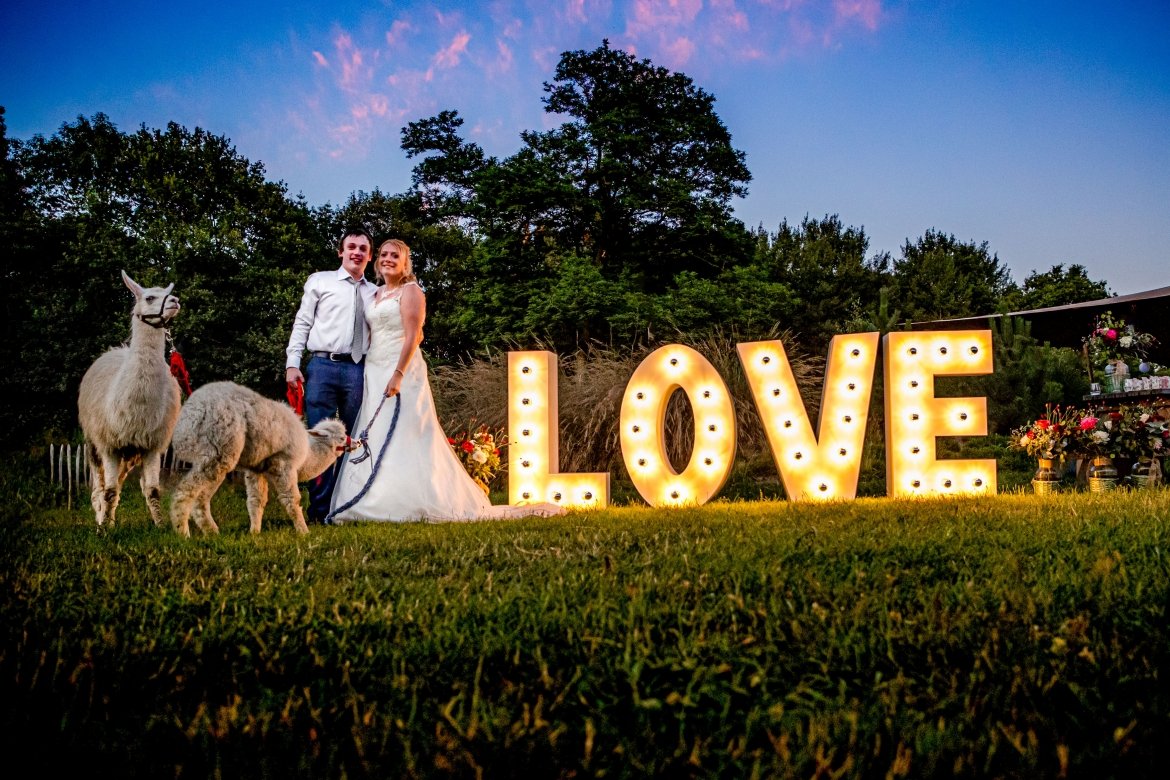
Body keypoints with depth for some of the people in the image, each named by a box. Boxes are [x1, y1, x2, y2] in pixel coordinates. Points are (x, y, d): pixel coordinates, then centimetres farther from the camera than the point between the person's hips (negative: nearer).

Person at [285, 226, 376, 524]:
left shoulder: (374, 293, 16)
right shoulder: (320, 281, 9)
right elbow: (302, 324, 6)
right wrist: (292, 364, -4)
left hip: (358, 370, 3)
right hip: (322, 366, -3)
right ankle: (320, 509, -4)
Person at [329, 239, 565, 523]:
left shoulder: (410, 291, -4)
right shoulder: (375, 294, 18)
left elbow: (413, 337, -13)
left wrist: (398, 375, -22)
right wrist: (367, 376, 10)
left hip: (402, 371, -8)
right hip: (374, 373, 8)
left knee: (403, 439, -10)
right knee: (373, 441, 4)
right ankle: (378, 502, 6)